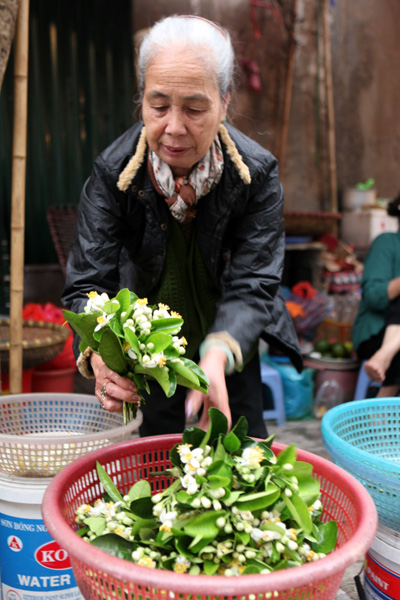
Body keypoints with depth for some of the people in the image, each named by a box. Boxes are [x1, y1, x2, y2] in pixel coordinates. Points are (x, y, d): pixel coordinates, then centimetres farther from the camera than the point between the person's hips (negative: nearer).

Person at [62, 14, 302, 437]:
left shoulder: (258, 173, -22)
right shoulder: (112, 172, -23)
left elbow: (252, 286, -24)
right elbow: (87, 282, -24)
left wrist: (219, 355, -46)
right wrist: (99, 353, -47)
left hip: (232, 355, 1)